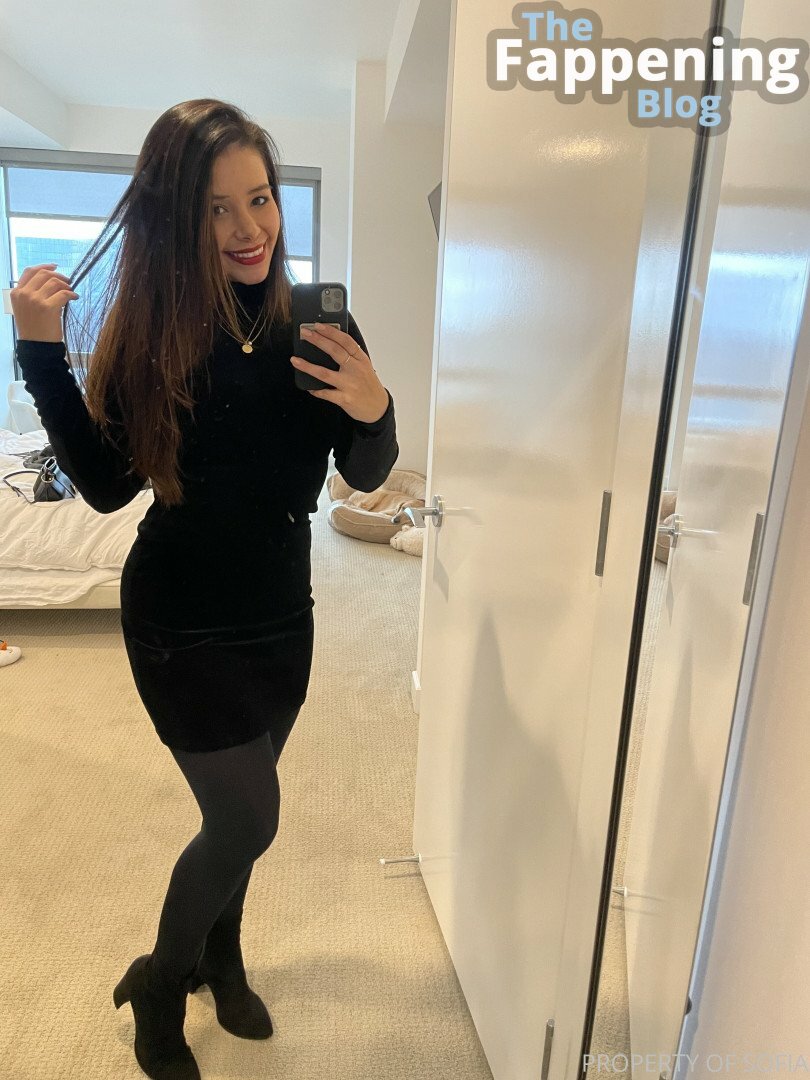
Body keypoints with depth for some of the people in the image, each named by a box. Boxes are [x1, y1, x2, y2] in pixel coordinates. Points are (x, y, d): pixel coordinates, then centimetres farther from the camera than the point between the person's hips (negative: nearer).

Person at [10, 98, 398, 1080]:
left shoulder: (314, 323, -6)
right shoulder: (148, 330, -11)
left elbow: (365, 475, -2)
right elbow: (106, 486, -10)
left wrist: (372, 410, -23)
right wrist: (44, 352, -17)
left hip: (281, 613, 3)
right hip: (182, 621, -3)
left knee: (238, 812, 19)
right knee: (249, 819, 3)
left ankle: (220, 959, 50)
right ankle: (160, 983, 36)